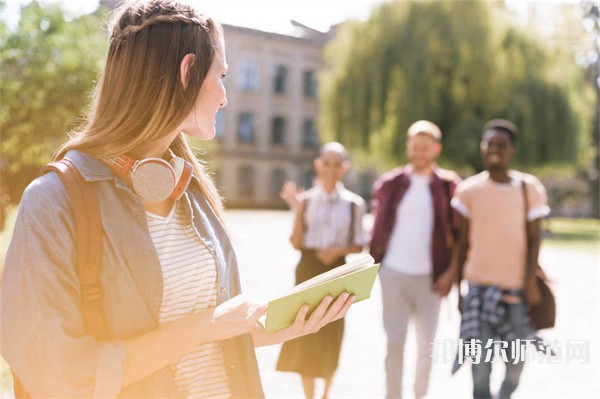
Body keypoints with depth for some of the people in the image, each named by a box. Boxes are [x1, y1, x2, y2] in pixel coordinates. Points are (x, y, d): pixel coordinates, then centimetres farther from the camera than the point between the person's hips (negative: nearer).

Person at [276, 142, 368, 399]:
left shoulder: (354, 204, 2)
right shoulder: (306, 200, 2)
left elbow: (358, 245, 6)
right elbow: (296, 243, -1)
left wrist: (338, 250, -13)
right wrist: (298, 211, -13)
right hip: (308, 269, 0)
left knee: (331, 335, 6)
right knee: (305, 333, -1)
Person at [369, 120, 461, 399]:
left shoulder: (448, 186, 0)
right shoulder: (390, 184, 3)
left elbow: (460, 234, 1)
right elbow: (378, 229, 9)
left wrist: (451, 272, -7)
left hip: (430, 277, 0)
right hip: (393, 272, 0)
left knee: (426, 345, 11)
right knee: (394, 344, 3)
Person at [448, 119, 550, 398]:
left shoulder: (530, 188, -1)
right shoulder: (469, 189, 1)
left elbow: (534, 237, 0)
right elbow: (464, 237, 6)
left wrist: (531, 280, -8)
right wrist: (454, 273, 4)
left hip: (517, 284, 0)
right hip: (479, 282, 0)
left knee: (517, 354, 9)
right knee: (481, 352, -2)